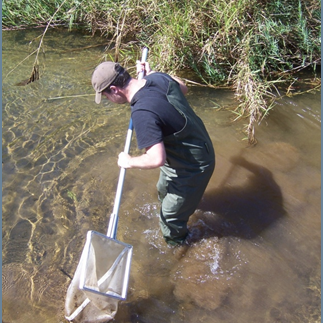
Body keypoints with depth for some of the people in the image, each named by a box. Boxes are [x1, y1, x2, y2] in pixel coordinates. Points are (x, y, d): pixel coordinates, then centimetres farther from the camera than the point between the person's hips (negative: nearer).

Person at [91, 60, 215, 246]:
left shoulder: (142, 113, -36)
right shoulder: (159, 77, -11)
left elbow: (157, 159, -38)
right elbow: (183, 88, 10)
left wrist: (130, 162, -19)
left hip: (192, 167, -9)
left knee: (171, 214, 16)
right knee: (165, 190, 35)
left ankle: (174, 243, 45)